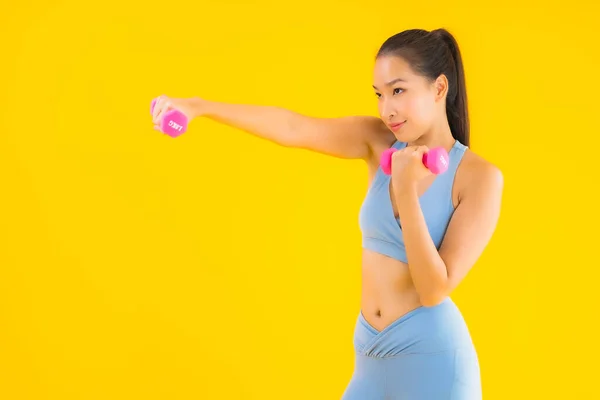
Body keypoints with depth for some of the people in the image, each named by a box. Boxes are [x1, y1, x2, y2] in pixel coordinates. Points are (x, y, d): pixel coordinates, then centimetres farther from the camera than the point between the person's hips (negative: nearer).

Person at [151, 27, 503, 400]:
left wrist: (405, 190, -23)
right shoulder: (379, 141, 1)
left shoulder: (481, 176, -12)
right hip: (372, 356, 5)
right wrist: (200, 106, -21)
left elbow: (435, 289, -16)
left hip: (431, 359, -5)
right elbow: (293, 128, -11)